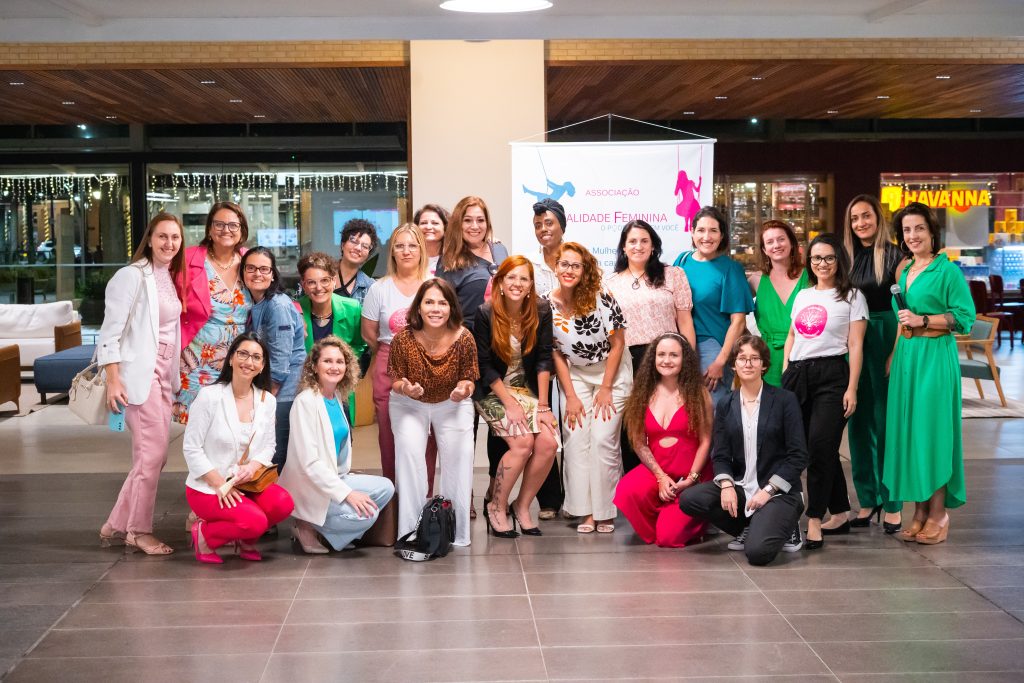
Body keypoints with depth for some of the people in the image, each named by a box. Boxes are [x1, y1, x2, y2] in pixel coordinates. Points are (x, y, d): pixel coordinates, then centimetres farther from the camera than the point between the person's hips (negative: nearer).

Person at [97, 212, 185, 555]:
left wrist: (173, 375, 14)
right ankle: (139, 530, 6)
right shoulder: (132, 276, -10)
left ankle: (117, 526, 19)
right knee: (153, 454, -7)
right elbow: (111, 331, -13)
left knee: (150, 456, 10)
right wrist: (113, 380, -19)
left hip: (163, 375, 8)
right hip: (139, 373, -8)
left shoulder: (171, 279, 14)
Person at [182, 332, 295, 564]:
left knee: (283, 503, -23)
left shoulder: (267, 401, 3)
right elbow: (191, 448, -10)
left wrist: (252, 467, -15)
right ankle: (204, 535, 3)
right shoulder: (210, 396, -12)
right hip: (207, 487, -5)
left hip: (247, 482, 5)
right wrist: (219, 484, -18)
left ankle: (245, 540, 7)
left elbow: (269, 447, 8)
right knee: (255, 521, -27)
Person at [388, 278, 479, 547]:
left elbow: (468, 379, -6)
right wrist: (405, 389, -30)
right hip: (409, 404, -1)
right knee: (409, 452, -19)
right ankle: (411, 530, -7)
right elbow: (396, 381, -7)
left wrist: (463, 389, -28)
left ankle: (455, 532, 2)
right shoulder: (403, 339, -22)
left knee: (459, 453, -13)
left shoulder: (463, 338, -20)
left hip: (452, 404, 1)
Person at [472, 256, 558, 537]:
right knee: (522, 443, -24)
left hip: (527, 388, 4)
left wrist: (542, 405, -10)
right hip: (493, 391, -4)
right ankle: (496, 506, -5)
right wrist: (510, 404, -18)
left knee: (548, 442, -18)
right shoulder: (485, 313, -14)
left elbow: (543, 359, -5)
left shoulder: (541, 311, -5)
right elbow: (484, 365, -12)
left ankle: (522, 505, 1)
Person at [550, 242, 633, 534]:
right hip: (576, 376, 3)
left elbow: (617, 343, -11)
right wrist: (571, 396, -6)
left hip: (612, 373, -3)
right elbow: (556, 353, -3)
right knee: (576, 438, -7)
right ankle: (586, 512, 1)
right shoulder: (548, 306, -11)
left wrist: (606, 389, -11)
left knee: (603, 439, -11)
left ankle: (605, 511, 1)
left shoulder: (602, 299, -19)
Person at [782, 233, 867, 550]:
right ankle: (840, 514, 17)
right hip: (798, 375, 5)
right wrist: (785, 373, 13)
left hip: (831, 375, -5)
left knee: (820, 444, -16)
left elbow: (855, 346, -2)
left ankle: (815, 520, -13)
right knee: (817, 448, 6)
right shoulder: (802, 295, 19)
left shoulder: (851, 297, 4)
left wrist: (852, 389, -9)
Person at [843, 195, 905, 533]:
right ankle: (867, 500, 16)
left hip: (885, 340, -5)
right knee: (859, 422, 7)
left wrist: (897, 351, -15)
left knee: (887, 421, -1)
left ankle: (892, 505, 6)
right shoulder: (848, 257, 12)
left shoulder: (894, 255, -3)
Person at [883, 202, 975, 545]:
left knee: (933, 430, -4)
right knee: (907, 430, 5)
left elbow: (964, 317, -10)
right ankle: (919, 512, 12)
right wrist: (893, 356, 14)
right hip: (905, 356, 7)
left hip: (935, 357, -7)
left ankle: (938, 514, 3)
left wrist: (922, 320, -15)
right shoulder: (904, 272, 15)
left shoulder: (948, 270, -5)